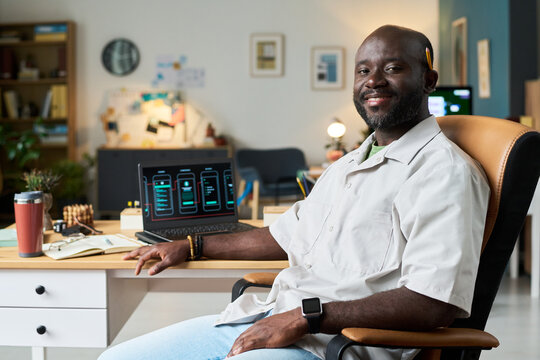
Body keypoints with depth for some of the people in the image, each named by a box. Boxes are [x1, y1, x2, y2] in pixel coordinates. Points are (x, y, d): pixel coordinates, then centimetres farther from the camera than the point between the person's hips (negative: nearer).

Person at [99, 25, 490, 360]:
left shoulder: (446, 172, -10)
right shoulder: (348, 165, 21)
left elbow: (435, 305, -21)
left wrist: (306, 317, -22)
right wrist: (191, 247, 30)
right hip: (264, 319, 9)